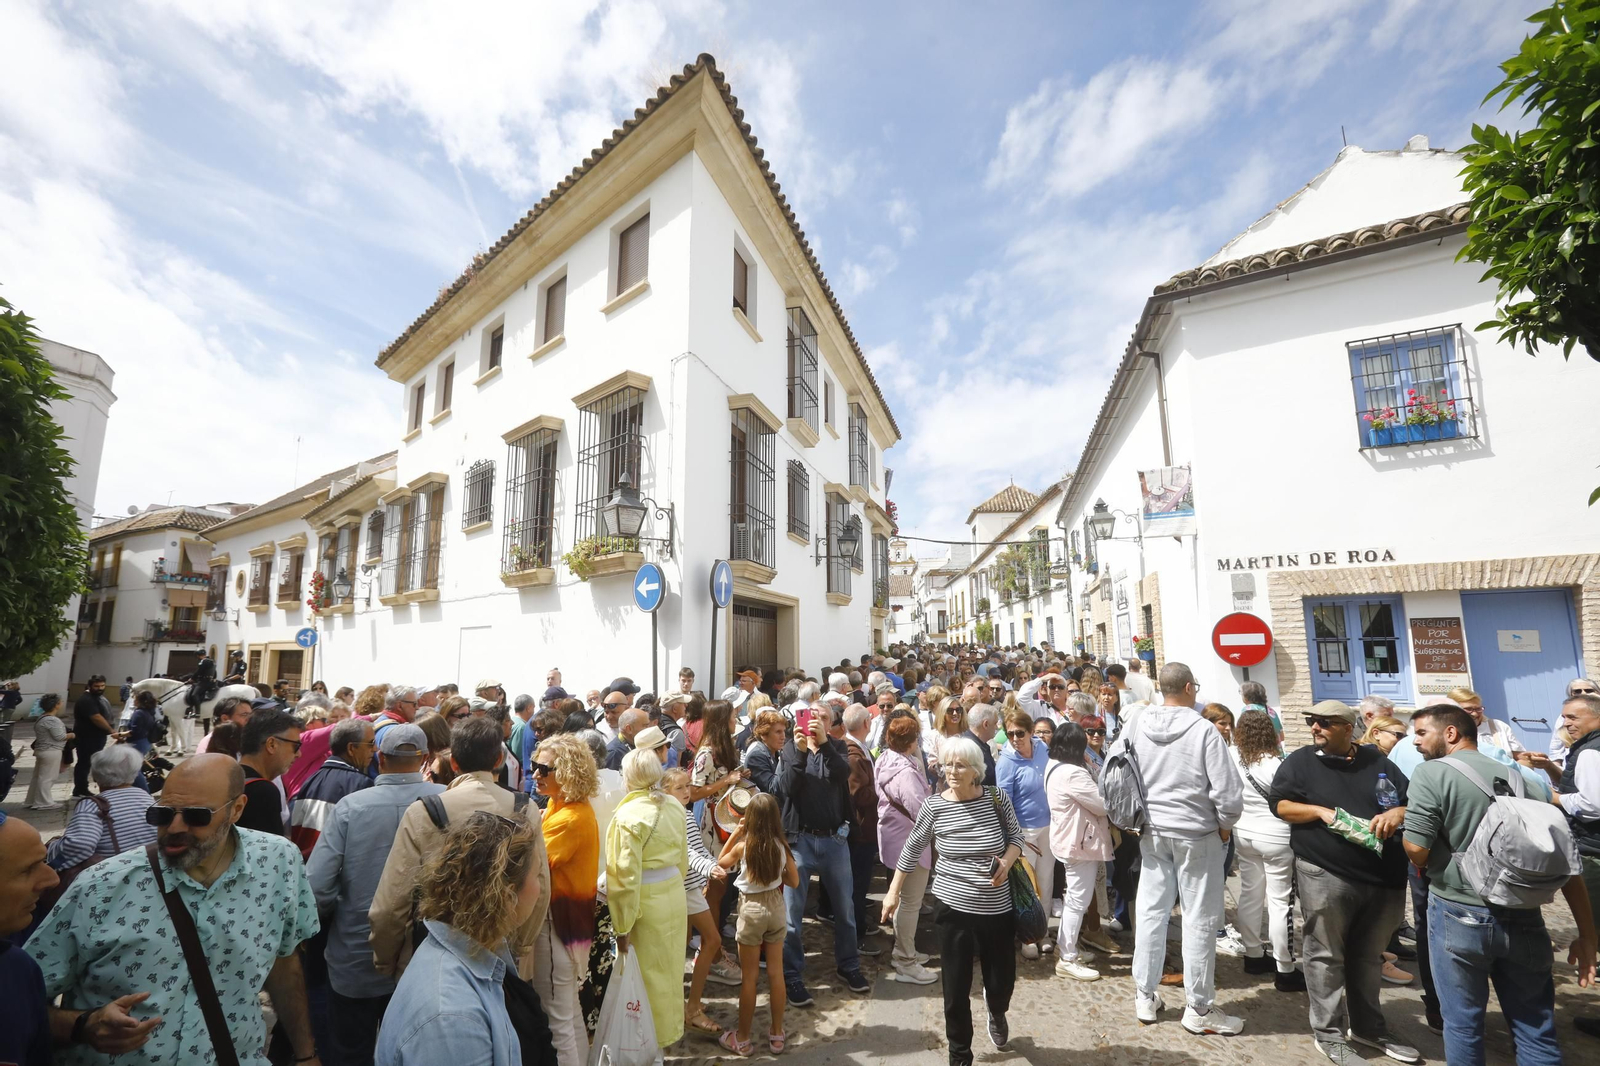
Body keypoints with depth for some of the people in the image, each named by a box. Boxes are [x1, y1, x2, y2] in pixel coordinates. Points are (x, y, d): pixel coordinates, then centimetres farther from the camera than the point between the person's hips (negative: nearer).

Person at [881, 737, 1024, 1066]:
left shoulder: (997, 798, -11)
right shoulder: (933, 805, -12)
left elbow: (1016, 837, 3)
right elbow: (912, 850, 0)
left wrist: (1007, 862, -17)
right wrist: (893, 891, 3)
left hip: (997, 909, 1)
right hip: (953, 909, -1)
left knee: (1002, 982, 14)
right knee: (956, 988, 8)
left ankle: (997, 1011, 52)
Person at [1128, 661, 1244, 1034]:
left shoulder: (1138, 724, -5)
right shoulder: (1202, 729, -17)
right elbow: (1229, 792, -16)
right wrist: (1224, 827, 2)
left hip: (1152, 831, 4)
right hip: (1196, 833, -4)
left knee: (1150, 911, 13)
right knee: (1200, 920, 9)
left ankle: (1145, 996, 25)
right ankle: (1199, 1008, 22)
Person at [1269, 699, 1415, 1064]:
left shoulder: (1378, 762, 9)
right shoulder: (1299, 761, -1)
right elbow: (1279, 805, -4)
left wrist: (1398, 812, -10)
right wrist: (1322, 811, -17)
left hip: (1383, 876, 4)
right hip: (1326, 875, -4)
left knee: (1368, 956, 18)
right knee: (1326, 956, 3)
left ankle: (1368, 1027, 34)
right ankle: (1329, 1035, 14)